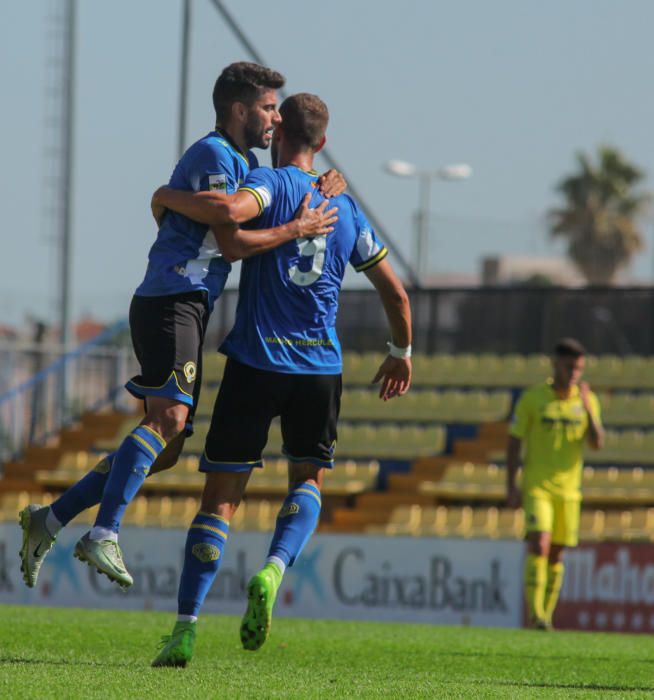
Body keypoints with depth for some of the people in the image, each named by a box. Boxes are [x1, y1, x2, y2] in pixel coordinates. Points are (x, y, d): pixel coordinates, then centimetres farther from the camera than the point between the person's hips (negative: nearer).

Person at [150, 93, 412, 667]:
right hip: (320, 367, 3)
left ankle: (185, 630, -5)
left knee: (222, 496, 2)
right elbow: (395, 292, 17)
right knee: (308, 478, 20)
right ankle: (274, 570, -10)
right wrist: (401, 353, 33)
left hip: (255, 362, -3)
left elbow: (232, 211, -28)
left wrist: (171, 197, -10)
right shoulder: (347, 208, 12)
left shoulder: (272, 183, -3)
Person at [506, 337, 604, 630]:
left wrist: (587, 409, -19)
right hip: (536, 487, -3)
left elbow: (597, 443, -5)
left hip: (568, 490, 3)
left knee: (556, 553, 6)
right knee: (539, 544, -18)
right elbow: (514, 442, -1)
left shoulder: (587, 401, 4)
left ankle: (546, 614, 15)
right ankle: (535, 613, -21)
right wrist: (511, 487, -6)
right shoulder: (532, 398, -4)